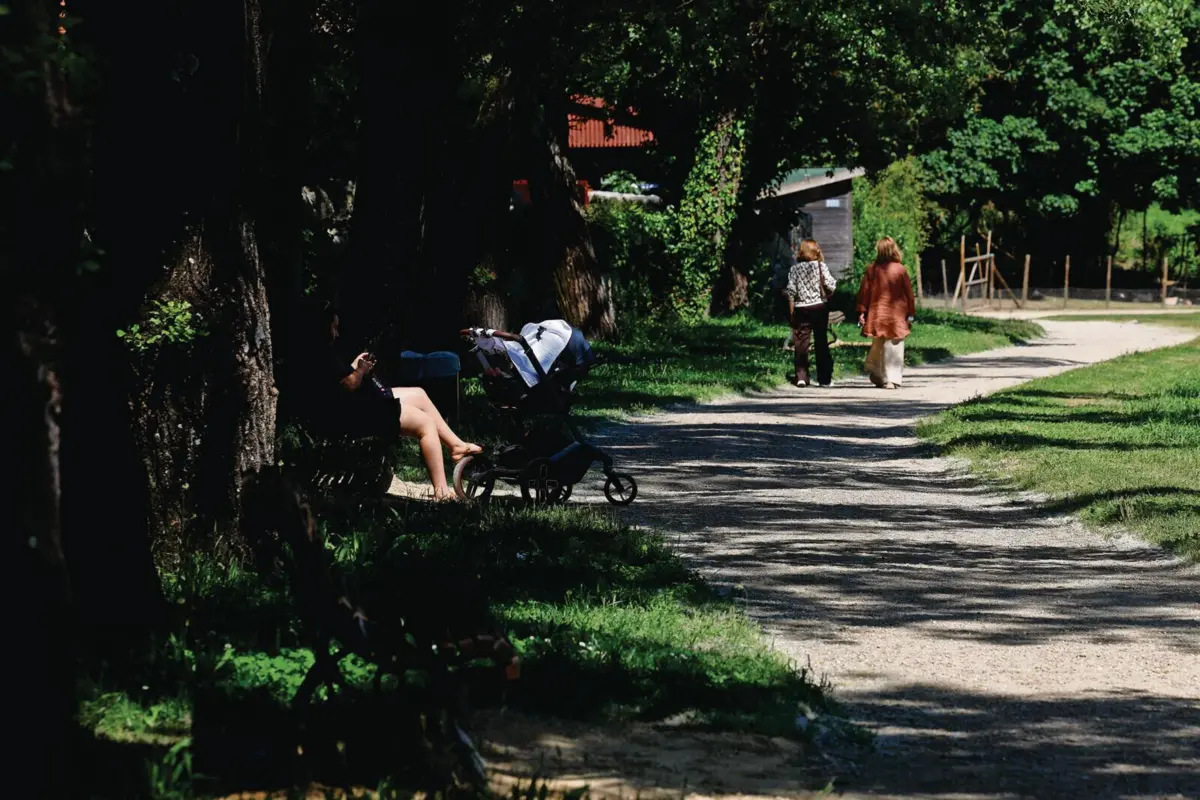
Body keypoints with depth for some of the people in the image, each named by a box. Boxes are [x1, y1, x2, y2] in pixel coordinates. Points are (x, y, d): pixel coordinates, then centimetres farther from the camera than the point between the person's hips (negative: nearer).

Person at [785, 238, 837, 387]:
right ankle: (824, 378, 9)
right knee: (821, 343, 7)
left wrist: (791, 312, 4)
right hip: (819, 307, 0)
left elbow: (791, 292, -2)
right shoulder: (820, 266, -4)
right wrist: (826, 296, 11)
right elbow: (831, 286, -10)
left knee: (801, 343, 3)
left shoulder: (795, 269, 0)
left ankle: (801, 376, -5)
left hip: (801, 309, 0)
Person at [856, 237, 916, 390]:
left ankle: (877, 377, 20)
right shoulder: (900, 270, -6)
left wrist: (862, 312, 7)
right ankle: (893, 380, -6)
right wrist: (910, 314, 7)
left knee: (877, 347, 15)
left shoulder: (872, 269, -2)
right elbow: (908, 293, -1)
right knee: (894, 348, -1)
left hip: (876, 315, 2)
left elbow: (864, 291, 0)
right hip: (896, 317, -2)